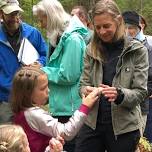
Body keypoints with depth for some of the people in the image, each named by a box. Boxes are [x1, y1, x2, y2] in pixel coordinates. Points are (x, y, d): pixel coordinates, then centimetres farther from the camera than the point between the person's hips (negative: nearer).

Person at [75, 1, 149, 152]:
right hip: (91, 122, 2)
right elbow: (83, 83, 5)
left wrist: (119, 95, -27)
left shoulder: (137, 51, -6)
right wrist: (85, 90, -18)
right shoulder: (91, 50, 3)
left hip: (124, 127, -2)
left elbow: (140, 92, -8)